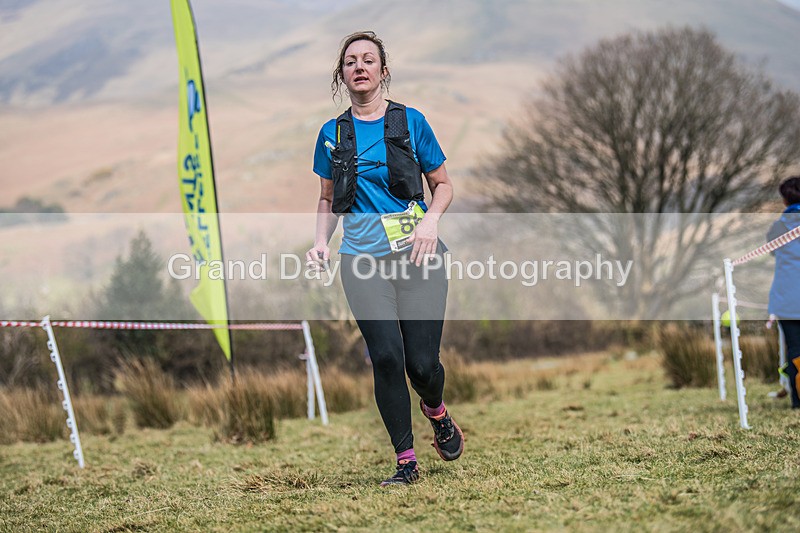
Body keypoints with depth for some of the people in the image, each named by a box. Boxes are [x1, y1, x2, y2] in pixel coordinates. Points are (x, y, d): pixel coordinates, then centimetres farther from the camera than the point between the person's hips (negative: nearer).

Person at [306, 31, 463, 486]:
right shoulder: (333, 133, 9)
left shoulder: (410, 121, 3)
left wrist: (431, 220, -9)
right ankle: (406, 461, -1)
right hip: (363, 260, 1)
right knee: (386, 357, -13)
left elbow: (443, 184, 10)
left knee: (422, 364, -5)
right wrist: (321, 243, 4)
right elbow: (329, 198, 21)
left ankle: (436, 411, 32)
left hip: (417, 256, -1)